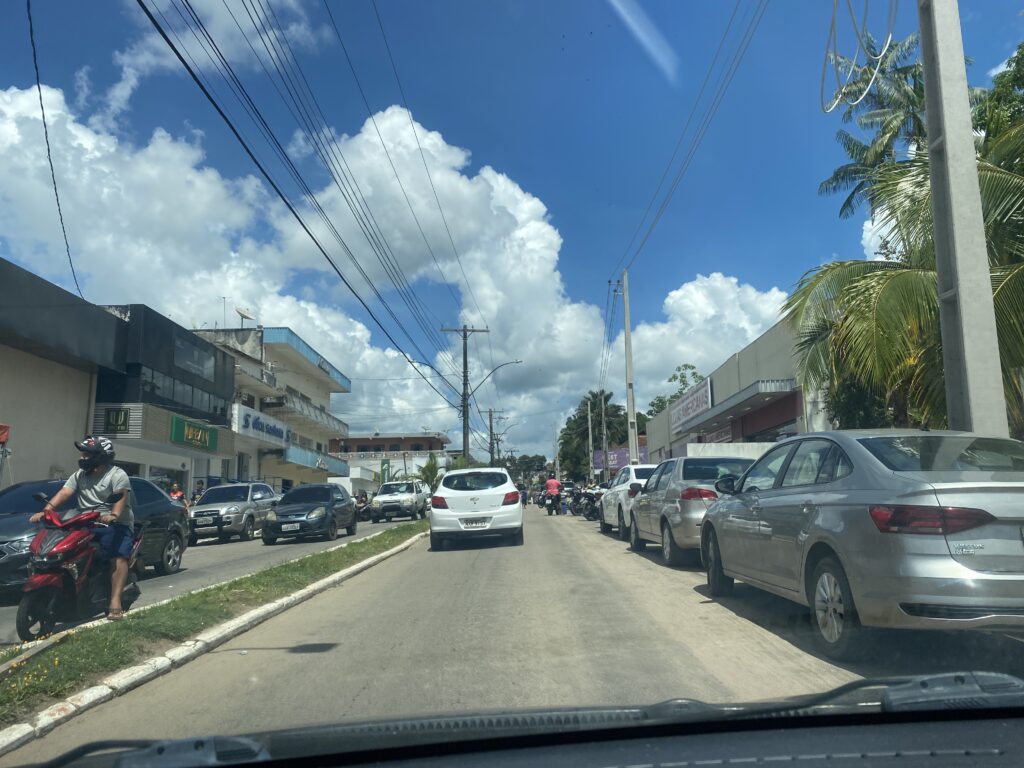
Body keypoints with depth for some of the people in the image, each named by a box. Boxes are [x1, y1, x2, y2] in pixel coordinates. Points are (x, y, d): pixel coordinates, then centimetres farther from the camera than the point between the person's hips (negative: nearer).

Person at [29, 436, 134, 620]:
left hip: (115, 524, -6)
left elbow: (121, 496, -19)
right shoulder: (80, 475, 18)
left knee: (118, 557, -25)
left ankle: (115, 602, -33)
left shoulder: (117, 475, -3)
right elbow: (64, 492, 3)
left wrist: (113, 515, -39)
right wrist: (45, 510, -14)